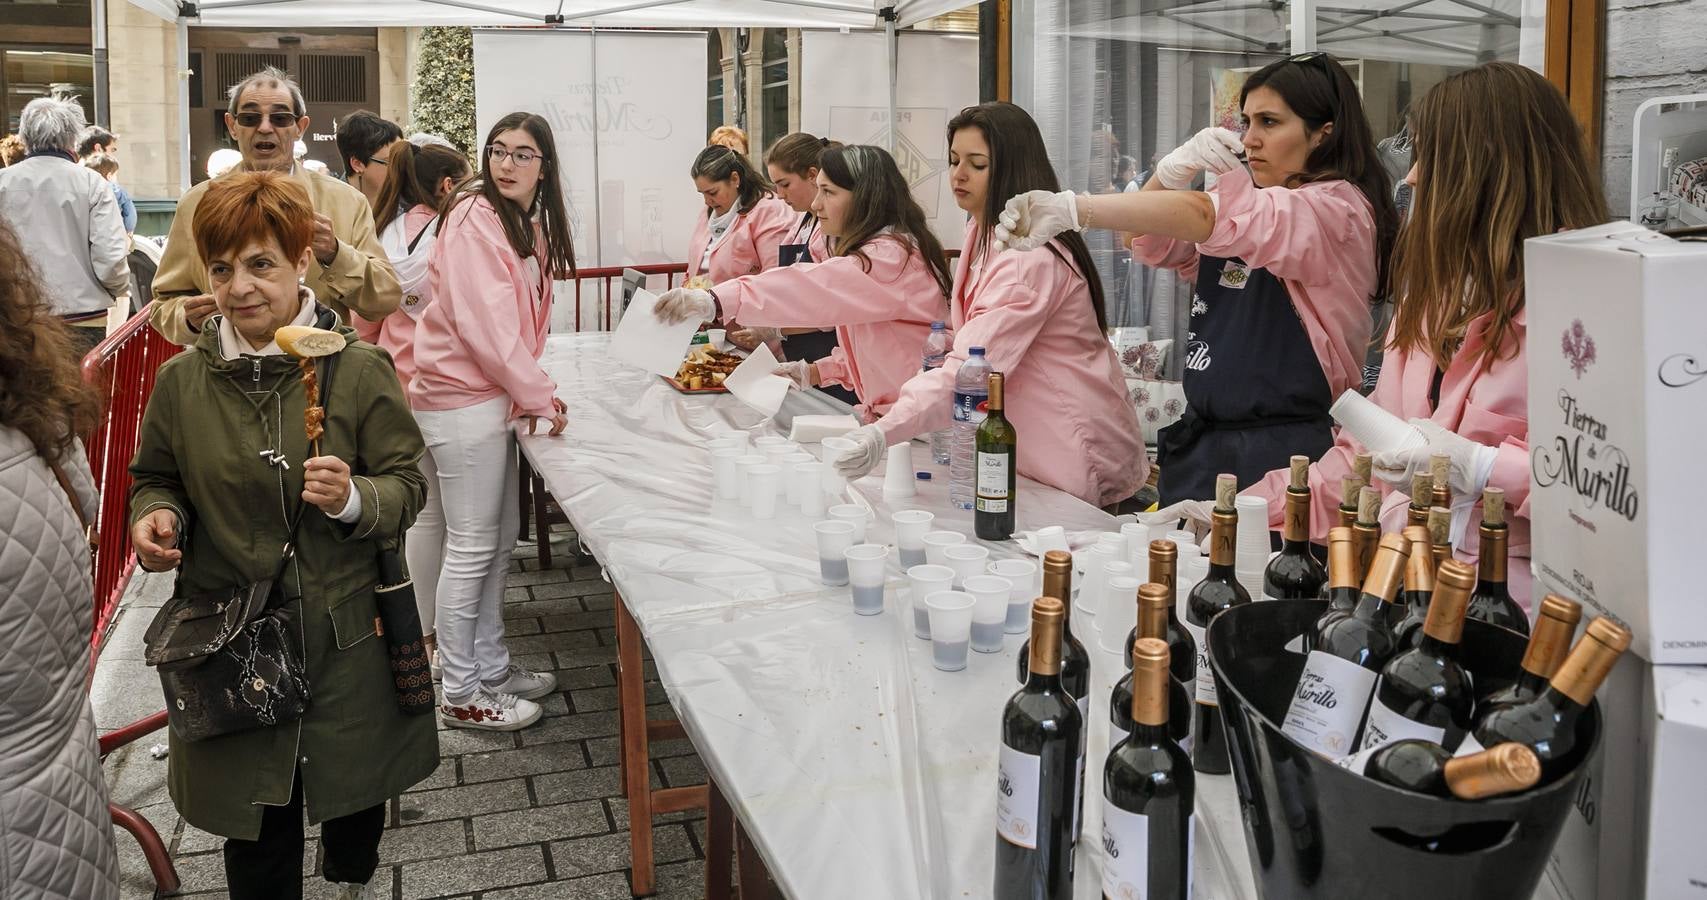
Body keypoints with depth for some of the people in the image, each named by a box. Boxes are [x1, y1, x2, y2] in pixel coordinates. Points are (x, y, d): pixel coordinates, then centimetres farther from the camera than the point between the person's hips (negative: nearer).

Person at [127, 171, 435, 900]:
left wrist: (353, 498, -25)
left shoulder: (359, 369, -9)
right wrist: (155, 516, -11)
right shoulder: (181, 381, -2)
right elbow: (156, 479, 12)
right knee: (257, 820, 9)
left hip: (345, 632, 0)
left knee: (354, 789, 19)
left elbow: (407, 485, -5)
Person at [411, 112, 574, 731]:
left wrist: (532, 390, 4)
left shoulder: (528, 225, 14)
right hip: (461, 398, -9)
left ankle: (490, 668, 29)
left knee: (500, 539, 16)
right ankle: (461, 694, 9)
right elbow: (481, 321, -21)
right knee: (472, 547, -2)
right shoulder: (475, 216, -15)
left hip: (493, 396, 9)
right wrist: (540, 397, -16)